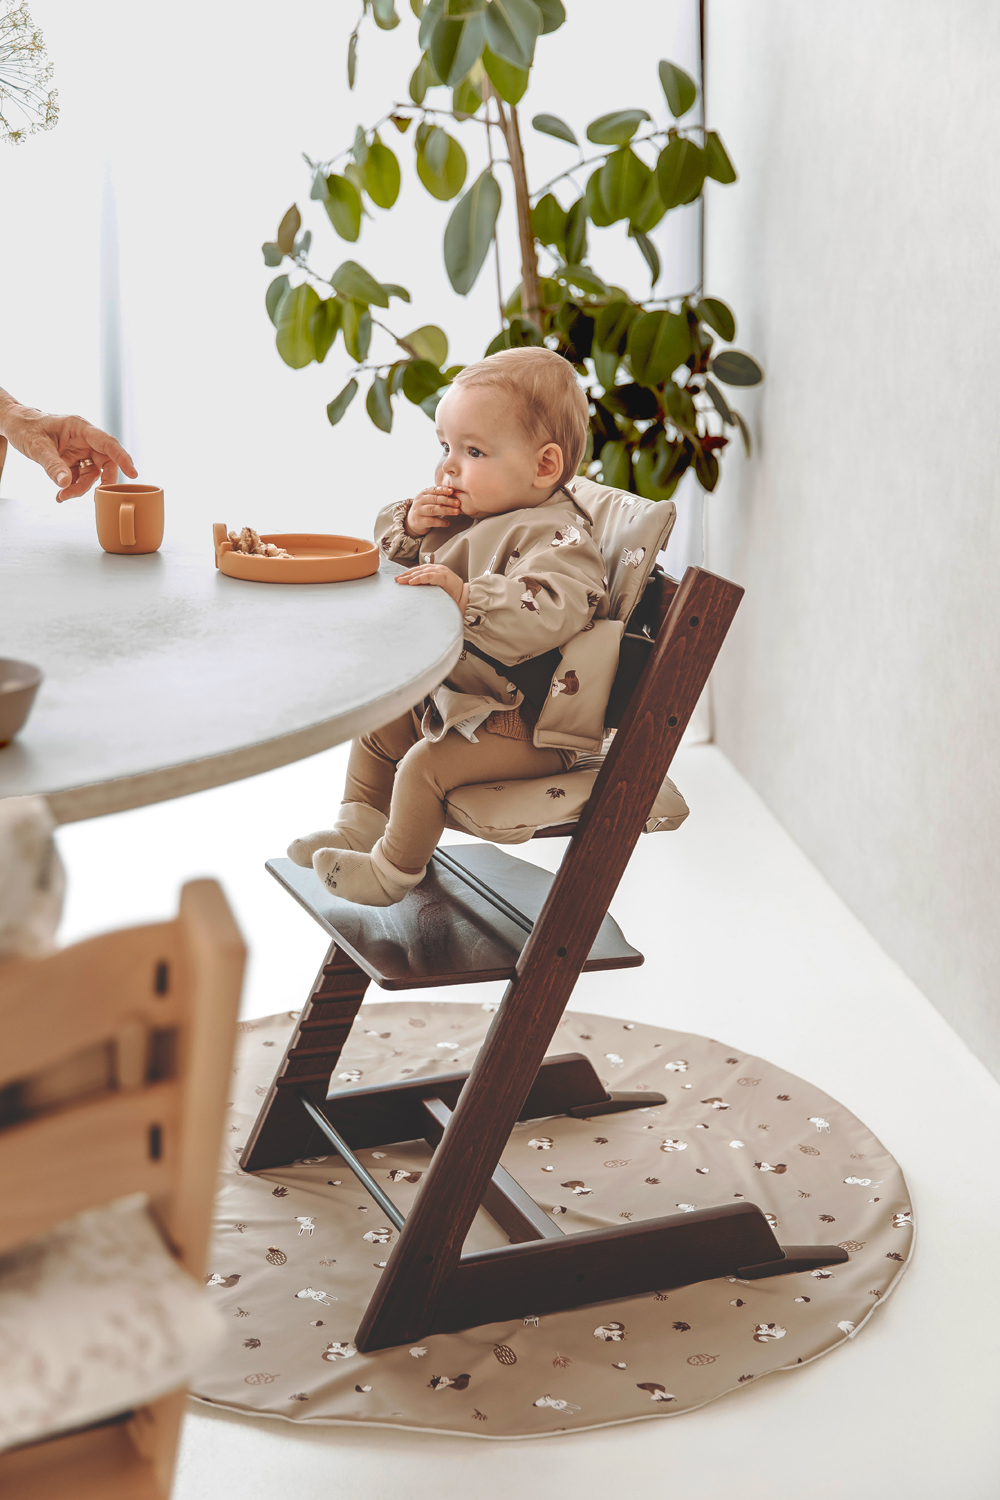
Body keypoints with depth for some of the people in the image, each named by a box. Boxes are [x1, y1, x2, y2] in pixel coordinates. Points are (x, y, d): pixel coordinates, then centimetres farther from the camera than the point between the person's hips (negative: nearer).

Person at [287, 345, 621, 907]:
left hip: (522, 727, -10)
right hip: (449, 693, 10)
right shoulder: (466, 515, 7)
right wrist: (411, 523, -4)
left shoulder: (557, 537, -22)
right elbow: (391, 549, 19)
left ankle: (393, 870, 1)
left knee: (426, 765, -20)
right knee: (379, 725, 18)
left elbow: (546, 613, -41)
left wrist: (466, 594, -44)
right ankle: (359, 827, 35)